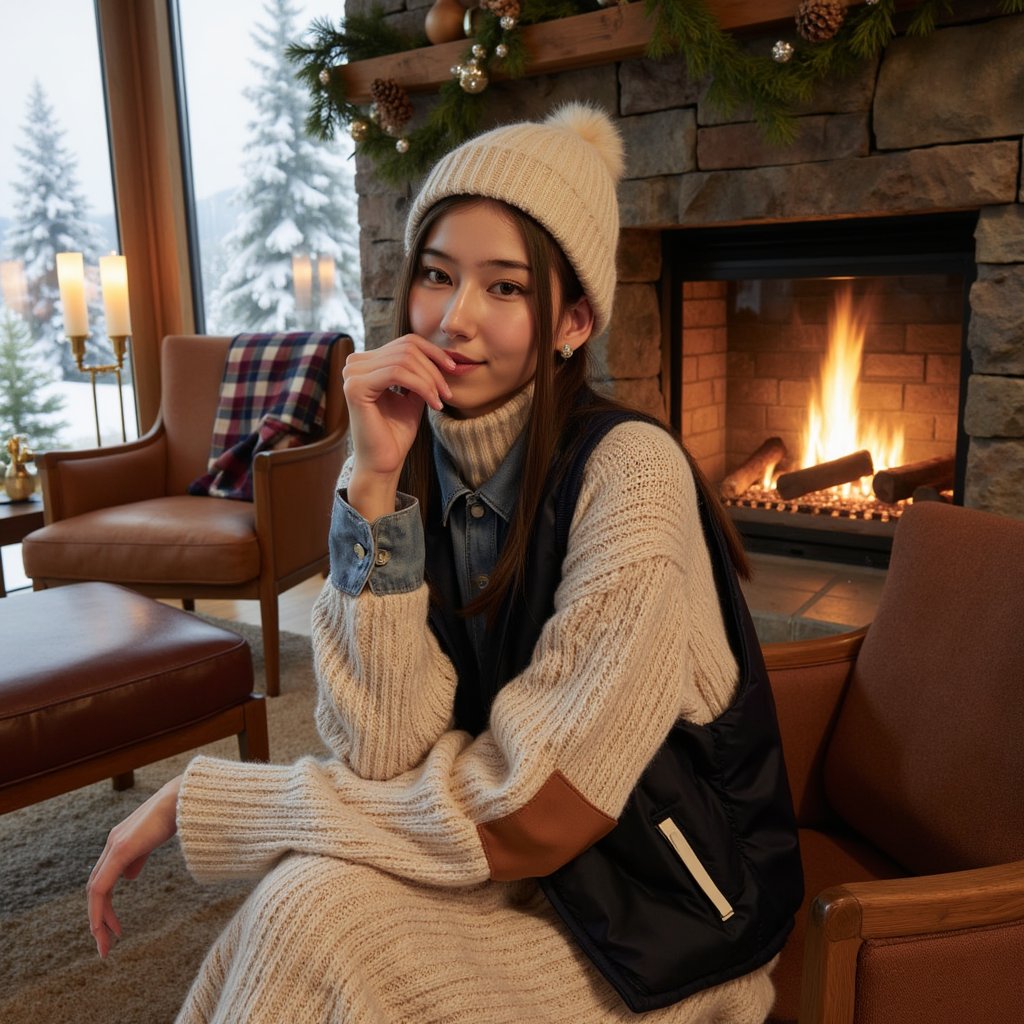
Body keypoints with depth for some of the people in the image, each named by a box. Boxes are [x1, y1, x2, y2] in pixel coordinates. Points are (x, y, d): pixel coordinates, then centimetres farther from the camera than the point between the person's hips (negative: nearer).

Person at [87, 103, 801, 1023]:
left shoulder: (629, 471, -23)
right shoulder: (415, 460, -7)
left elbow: (527, 817, -24)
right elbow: (383, 755, -15)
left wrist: (199, 800, -18)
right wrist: (374, 484, -24)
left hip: (656, 908, -3)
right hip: (520, 867, 4)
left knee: (316, 916, -21)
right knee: (304, 905, -21)